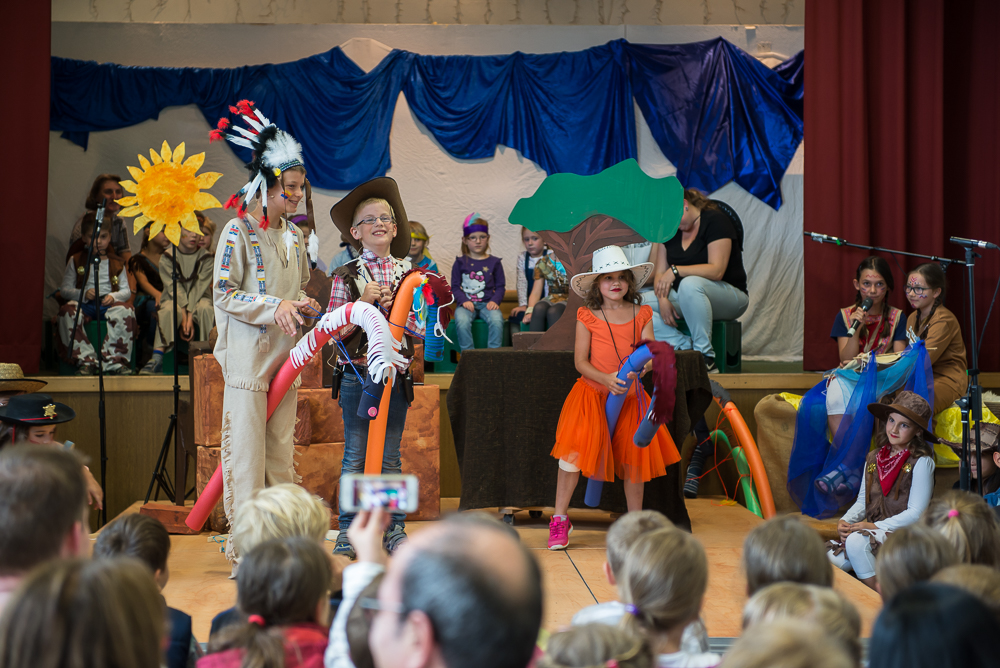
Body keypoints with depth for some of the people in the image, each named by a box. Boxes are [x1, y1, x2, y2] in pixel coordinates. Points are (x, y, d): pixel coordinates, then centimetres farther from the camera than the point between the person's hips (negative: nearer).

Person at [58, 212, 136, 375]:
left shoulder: (117, 263, 16)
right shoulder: (76, 261, 13)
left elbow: (126, 291, 11)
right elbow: (64, 289, 7)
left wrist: (113, 296, -12)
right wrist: (83, 294, -13)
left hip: (108, 303, 1)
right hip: (84, 304, -1)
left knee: (125, 311, -33)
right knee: (68, 311, -35)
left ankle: (114, 361, -33)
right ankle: (85, 360, -37)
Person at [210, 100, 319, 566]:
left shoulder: (293, 235, 11)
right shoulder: (238, 232, -10)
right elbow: (224, 295, -12)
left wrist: (303, 304, 0)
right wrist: (273, 307, -22)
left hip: (285, 355, 7)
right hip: (248, 357, -7)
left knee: (281, 447, 11)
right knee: (247, 446, -5)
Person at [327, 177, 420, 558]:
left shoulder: (409, 273, 5)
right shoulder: (347, 276, -1)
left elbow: (423, 327, 2)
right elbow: (333, 330, -5)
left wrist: (394, 307, -12)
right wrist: (362, 303, -16)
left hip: (395, 373, 2)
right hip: (356, 373, -1)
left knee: (390, 457, 8)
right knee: (355, 456, 3)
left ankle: (394, 529, 16)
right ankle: (348, 531, 11)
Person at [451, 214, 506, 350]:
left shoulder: (494, 262, 13)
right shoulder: (460, 262, 11)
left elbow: (500, 286, 11)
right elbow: (455, 287, 7)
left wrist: (494, 301, -9)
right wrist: (463, 301, -12)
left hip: (487, 303, 1)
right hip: (466, 303, 0)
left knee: (497, 321, -32)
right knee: (462, 321, -34)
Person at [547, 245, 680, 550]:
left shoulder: (641, 315, 5)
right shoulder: (587, 317, -2)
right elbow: (581, 361, -5)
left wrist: (641, 368, -24)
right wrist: (606, 379, -21)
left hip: (630, 397, 3)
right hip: (592, 394, -3)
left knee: (634, 456, 7)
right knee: (573, 451, -15)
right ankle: (560, 519, -2)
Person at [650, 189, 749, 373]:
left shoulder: (715, 220, -12)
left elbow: (716, 271, -23)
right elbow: (660, 273, 4)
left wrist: (676, 270, -28)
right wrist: (663, 299, -16)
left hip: (729, 295, -7)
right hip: (684, 297, 7)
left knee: (690, 284, -40)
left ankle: (706, 358, -32)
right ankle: (684, 349, -25)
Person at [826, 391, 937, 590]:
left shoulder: (921, 462, -5)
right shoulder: (874, 458, 14)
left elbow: (916, 513, -10)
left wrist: (876, 526, -15)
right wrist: (845, 521, -2)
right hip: (872, 531, 5)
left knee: (856, 542, -35)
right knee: (827, 562, -22)